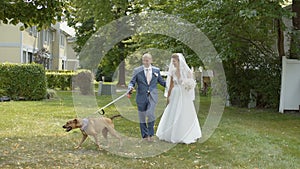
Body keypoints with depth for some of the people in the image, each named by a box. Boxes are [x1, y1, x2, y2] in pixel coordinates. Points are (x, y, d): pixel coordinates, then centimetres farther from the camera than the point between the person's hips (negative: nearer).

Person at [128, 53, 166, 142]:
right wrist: (130, 87, -22)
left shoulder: (156, 70, 6)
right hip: (141, 97, 1)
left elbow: (161, 81, 15)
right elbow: (132, 82, 0)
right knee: (142, 117, 6)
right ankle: (145, 136, 21)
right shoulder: (137, 70, 1)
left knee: (150, 114, -19)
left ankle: (150, 134, -1)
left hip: (152, 96, 0)